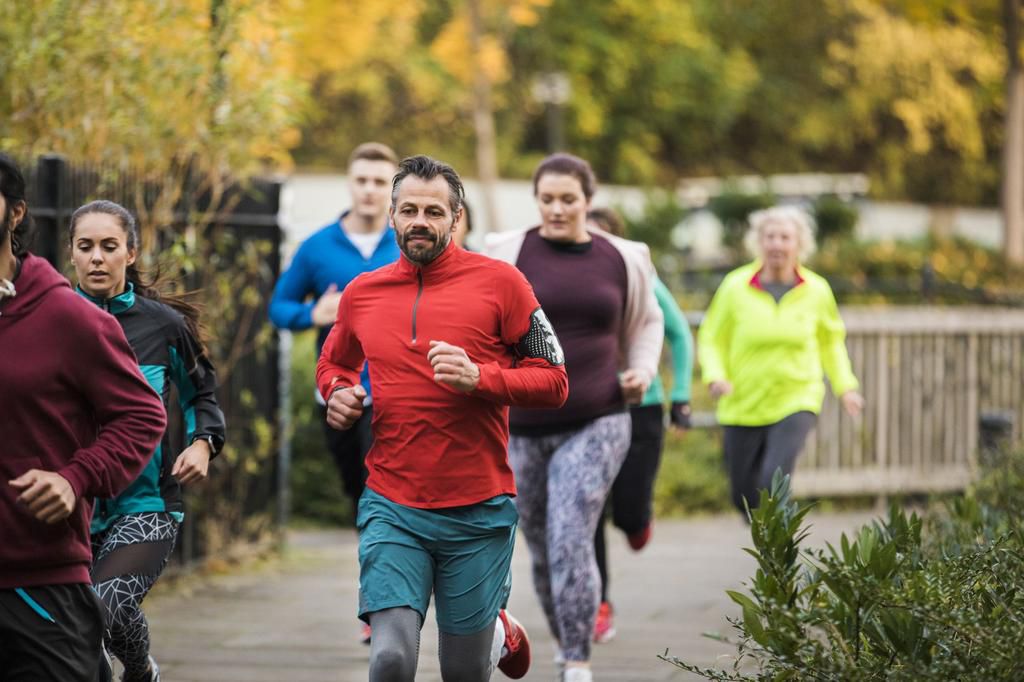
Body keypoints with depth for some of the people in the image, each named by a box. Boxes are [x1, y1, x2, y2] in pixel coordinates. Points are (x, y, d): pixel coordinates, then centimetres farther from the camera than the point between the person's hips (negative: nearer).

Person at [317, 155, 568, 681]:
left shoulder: (498, 282, -3)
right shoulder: (362, 293, 7)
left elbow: (554, 382, -3)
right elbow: (332, 363, 27)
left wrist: (479, 377, -19)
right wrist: (337, 393, 4)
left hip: (478, 513, -2)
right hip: (392, 510, 2)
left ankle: (498, 632, 43)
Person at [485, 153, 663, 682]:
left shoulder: (622, 260, 4)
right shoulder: (508, 253, -2)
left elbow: (646, 322, 20)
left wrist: (642, 371, 3)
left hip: (595, 425, -1)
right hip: (522, 427, 1)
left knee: (571, 543, -16)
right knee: (542, 550, 12)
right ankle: (566, 639, 36)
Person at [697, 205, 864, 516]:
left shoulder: (817, 291, -2)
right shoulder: (735, 287, -7)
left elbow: (831, 340, 15)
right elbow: (711, 339, 1)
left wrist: (845, 386, 7)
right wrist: (715, 376, -16)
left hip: (796, 403, -1)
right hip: (743, 406, 1)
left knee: (774, 481, -23)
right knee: (744, 496, 10)